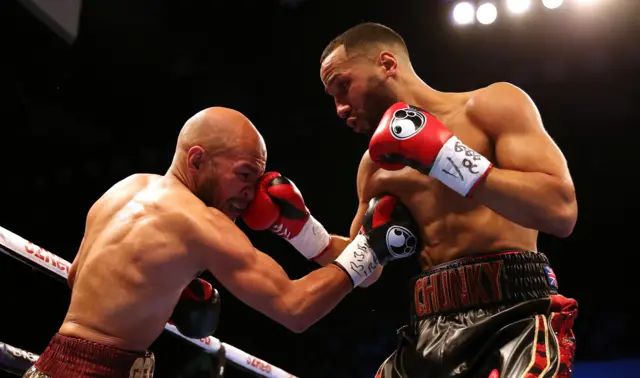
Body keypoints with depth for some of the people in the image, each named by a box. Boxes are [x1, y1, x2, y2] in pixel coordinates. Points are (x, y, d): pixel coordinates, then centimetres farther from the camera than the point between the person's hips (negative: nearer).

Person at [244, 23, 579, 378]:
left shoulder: (493, 105, 0)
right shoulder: (376, 164, 17)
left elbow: (561, 211, -12)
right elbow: (364, 268, 25)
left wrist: (445, 157, -16)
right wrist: (298, 228, 10)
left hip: (513, 319, -5)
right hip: (429, 332, 6)